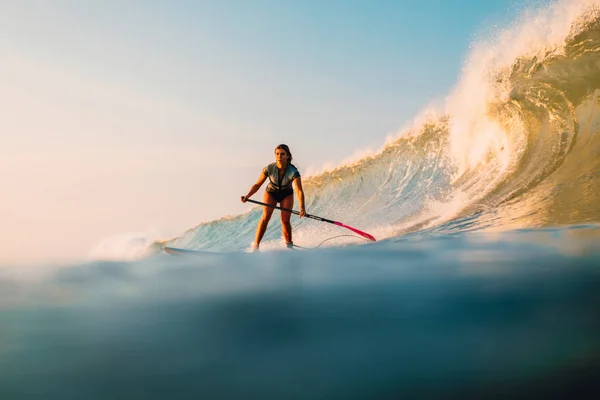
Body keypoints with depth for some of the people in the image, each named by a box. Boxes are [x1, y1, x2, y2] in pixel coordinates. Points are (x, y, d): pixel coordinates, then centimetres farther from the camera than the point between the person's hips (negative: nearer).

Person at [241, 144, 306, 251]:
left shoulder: (293, 172, -33)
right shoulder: (269, 168, -28)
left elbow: (299, 191, -42)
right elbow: (257, 185, -17)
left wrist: (302, 208, -56)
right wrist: (247, 196, -31)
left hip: (286, 194, 0)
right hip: (271, 192, 0)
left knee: (285, 220, -11)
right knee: (265, 217, -17)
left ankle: (289, 245, 9)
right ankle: (256, 246, -17)